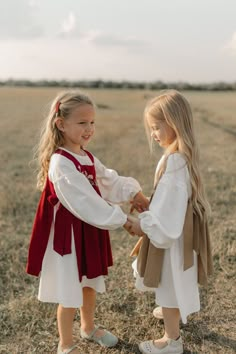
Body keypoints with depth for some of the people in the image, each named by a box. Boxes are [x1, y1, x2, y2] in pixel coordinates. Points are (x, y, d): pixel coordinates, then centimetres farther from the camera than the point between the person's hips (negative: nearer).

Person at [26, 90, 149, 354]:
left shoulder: (87, 157, 4)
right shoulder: (60, 164, -25)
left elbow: (110, 181, 9)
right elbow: (85, 202, -27)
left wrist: (133, 193, -6)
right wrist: (123, 221, -22)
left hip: (90, 231, 9)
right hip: (68, 234, -8)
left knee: (90, 284, 24)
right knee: (69, 293, 7)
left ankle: (88, 327, 48)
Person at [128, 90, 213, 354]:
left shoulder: (174, 162, -29)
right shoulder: (183, 155, 1)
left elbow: (167, 213, -27)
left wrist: (142, 224, -16)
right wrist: (148, 216, 13)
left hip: (171, 233, -9)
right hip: (178, 229, 9)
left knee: (170, 285, 8)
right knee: (172, 283, 30)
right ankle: (175, 312, 54)